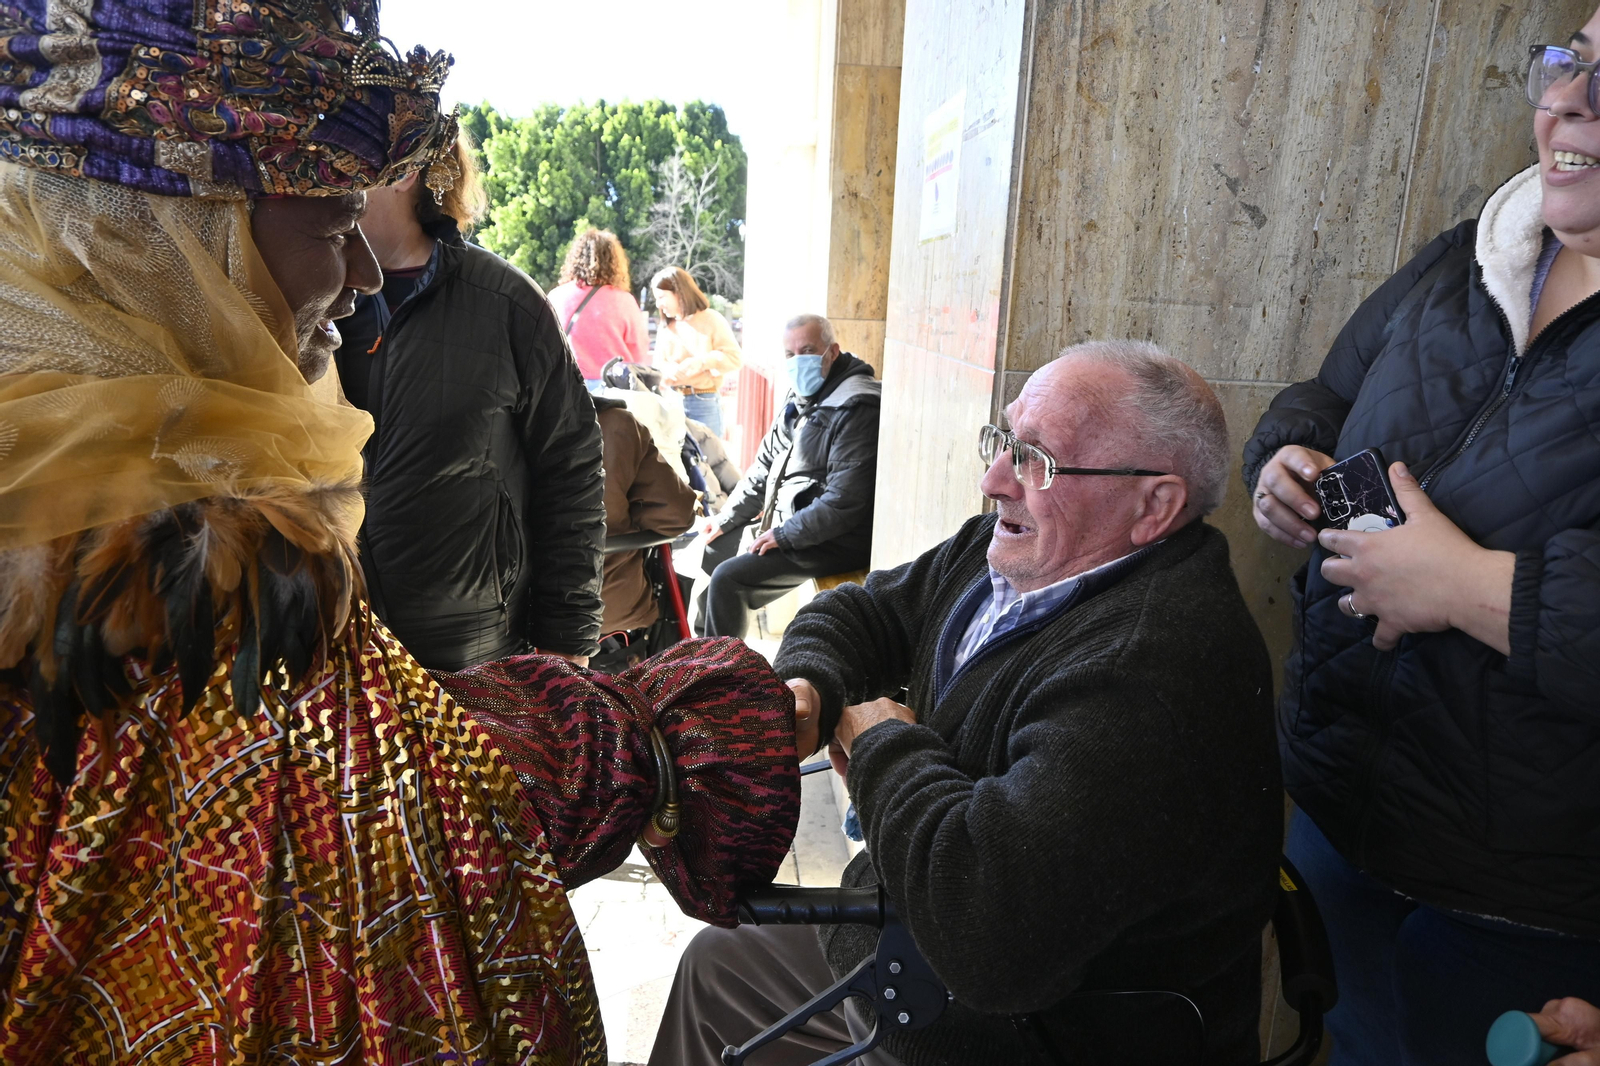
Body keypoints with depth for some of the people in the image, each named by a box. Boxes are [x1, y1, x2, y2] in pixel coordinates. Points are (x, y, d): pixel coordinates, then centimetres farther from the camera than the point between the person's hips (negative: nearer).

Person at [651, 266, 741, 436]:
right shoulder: (664, 327, 15)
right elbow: (659, 365, 9)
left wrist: (702, 362, -19)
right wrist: (671, 370, -15)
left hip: (704, 403, -4)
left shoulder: (711, 320, -1)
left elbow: (734, 357, -6)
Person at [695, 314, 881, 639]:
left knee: (727, 578, -18)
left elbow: (844, 501, -27)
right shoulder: (801, 397, 11)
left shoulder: (856, 410, -21)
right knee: (711, 549, 16)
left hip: (832, 540, -10)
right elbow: (766, 465, 19)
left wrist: (784, 535, -21)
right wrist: (726, 520, 13)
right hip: (784, 522, 10)